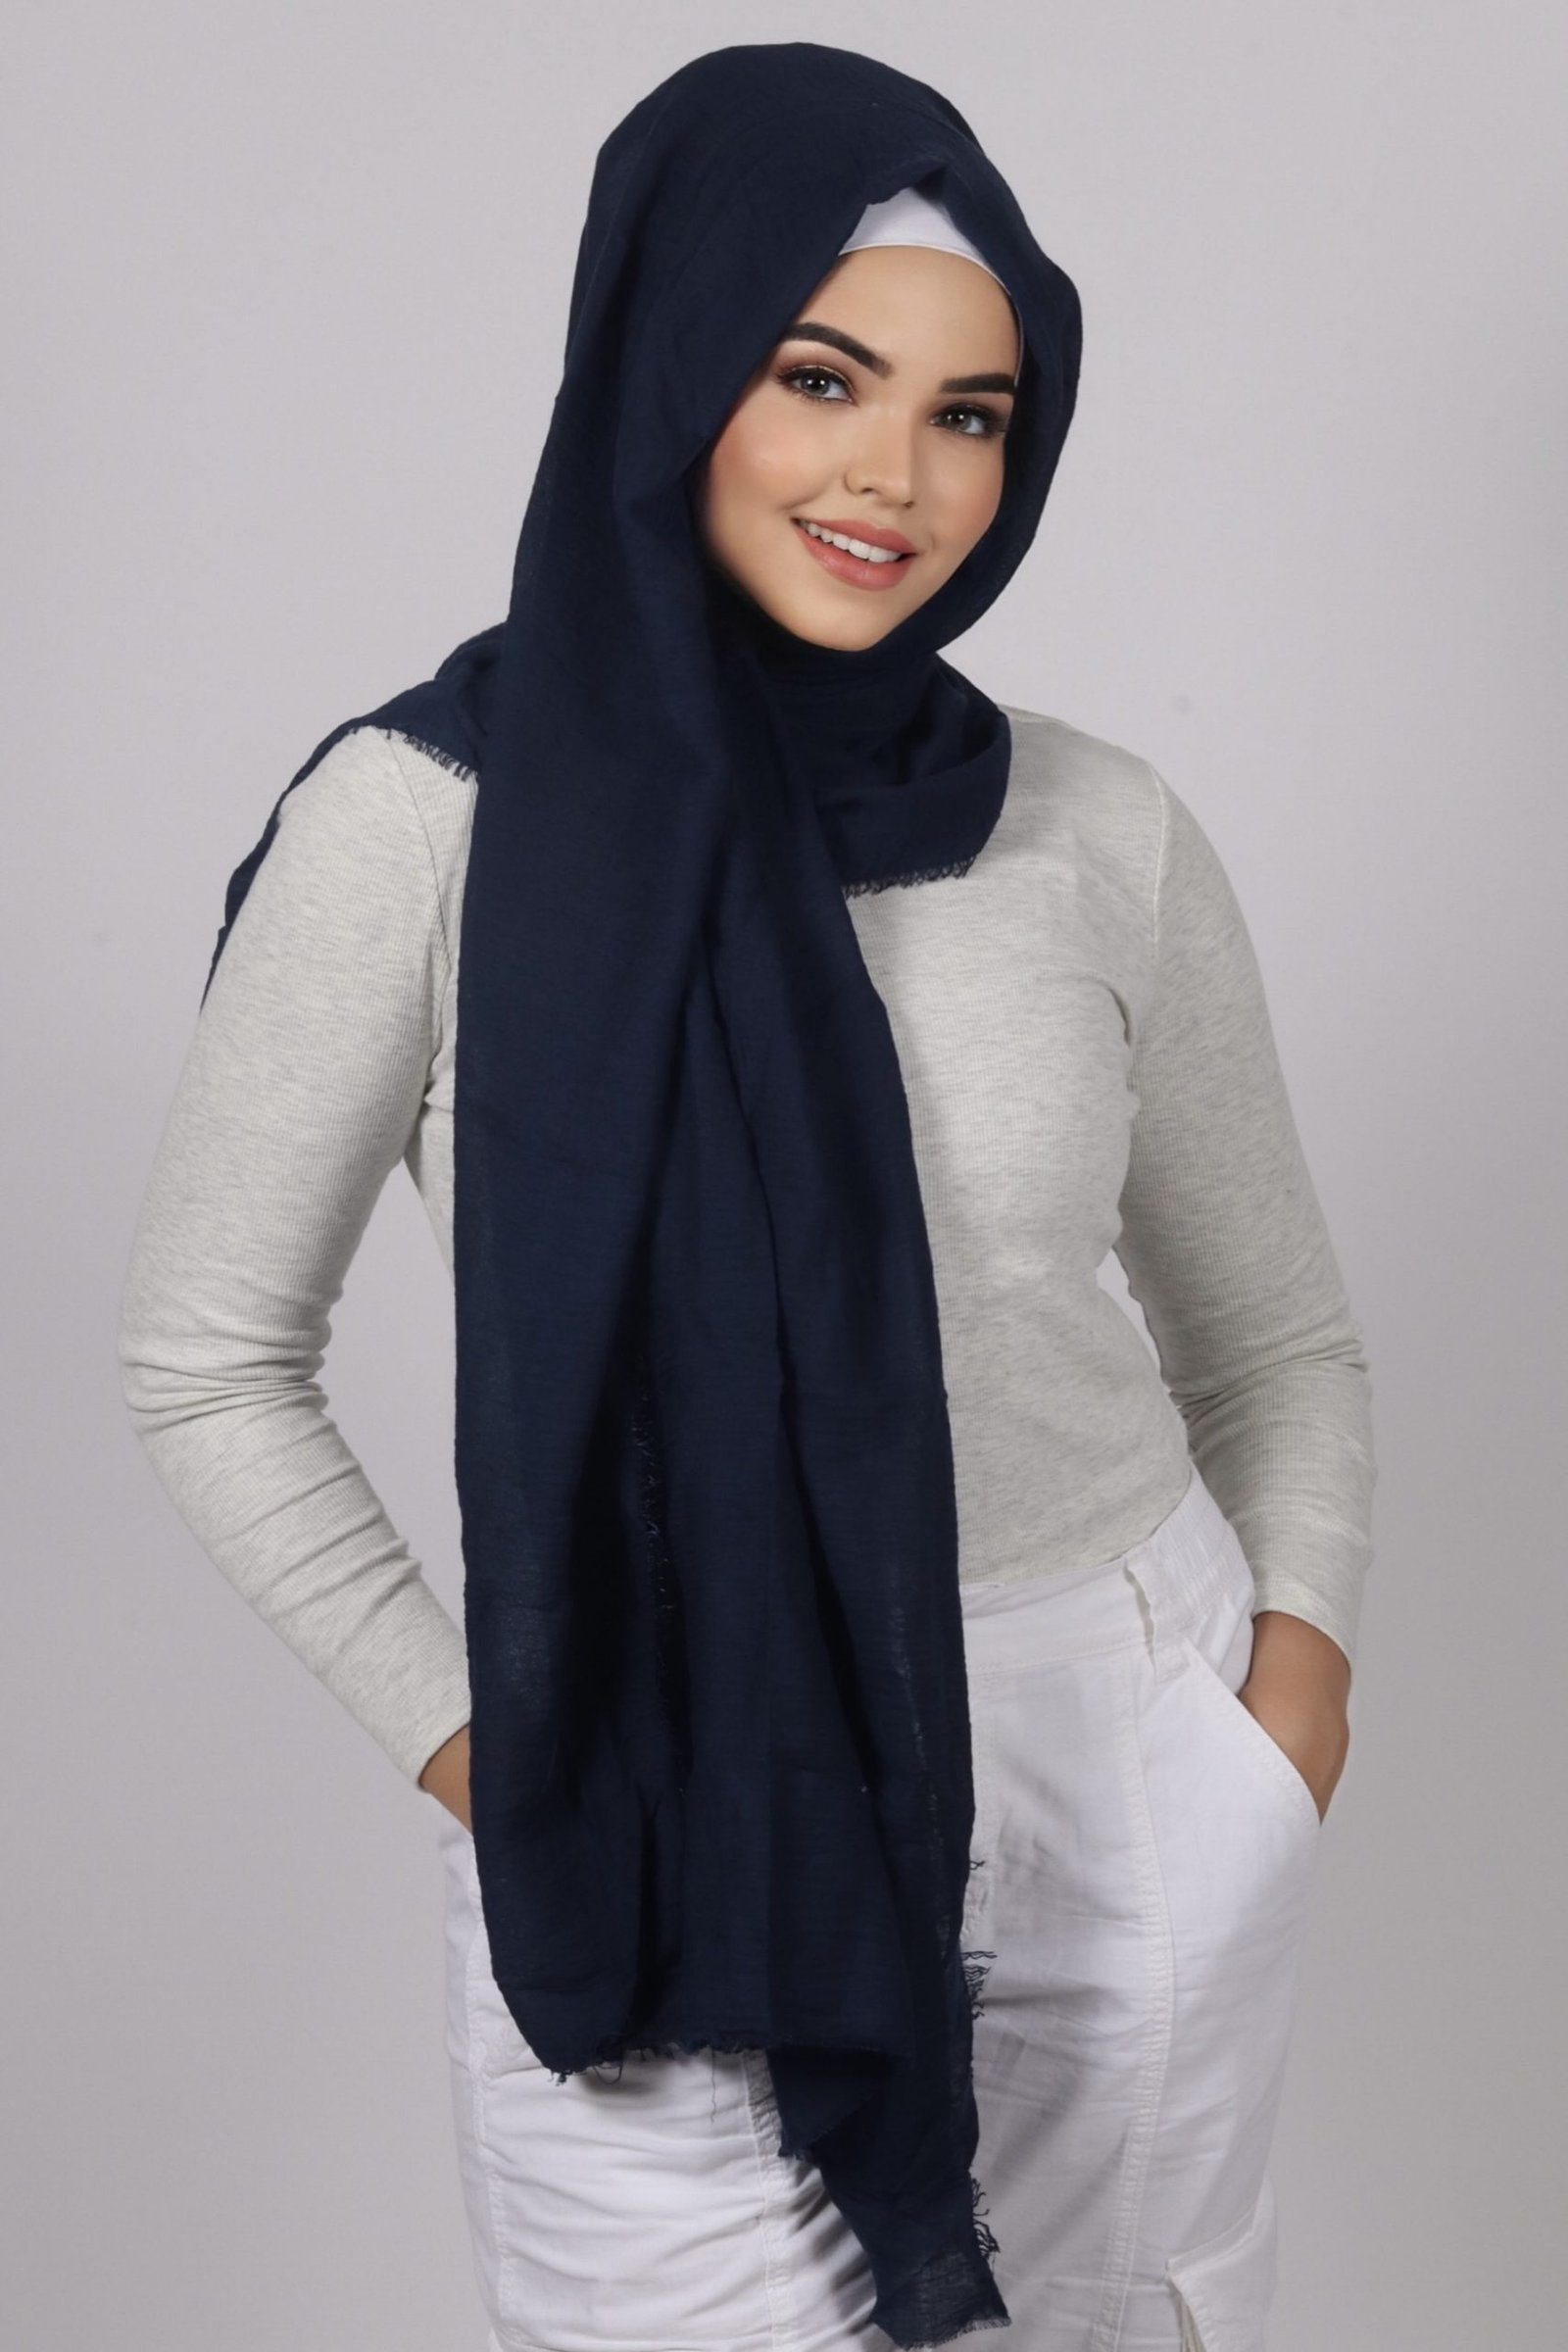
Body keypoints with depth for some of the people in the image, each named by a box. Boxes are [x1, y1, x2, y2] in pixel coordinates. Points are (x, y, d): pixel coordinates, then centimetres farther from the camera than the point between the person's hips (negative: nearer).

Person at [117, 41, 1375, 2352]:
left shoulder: (1105, 838, -2)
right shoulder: (432, 816, -10)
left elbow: (1277, 1338, 11)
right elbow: (209, 1358, -1)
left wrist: (1294, 1667, -5)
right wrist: (474, 1749, -7)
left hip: (1137, 1803, 3)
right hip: (672, 1829, -2)